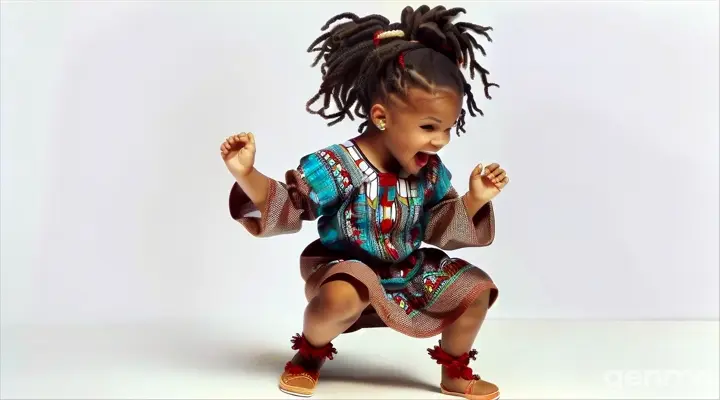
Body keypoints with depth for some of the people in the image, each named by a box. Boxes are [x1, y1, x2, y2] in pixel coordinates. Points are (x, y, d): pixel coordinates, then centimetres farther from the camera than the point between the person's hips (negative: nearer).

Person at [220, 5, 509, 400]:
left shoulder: (431, 172, -5)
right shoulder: (337, 166, -23)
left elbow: (440, 228, 2)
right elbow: (287, 206, -21)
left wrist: (474, 199, -14)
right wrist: (247, 175, -36)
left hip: (413, 273, 6)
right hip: (347, 268, -5)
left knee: (477, 289, -4)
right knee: (341, 298, -39)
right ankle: (308, 356, 0)